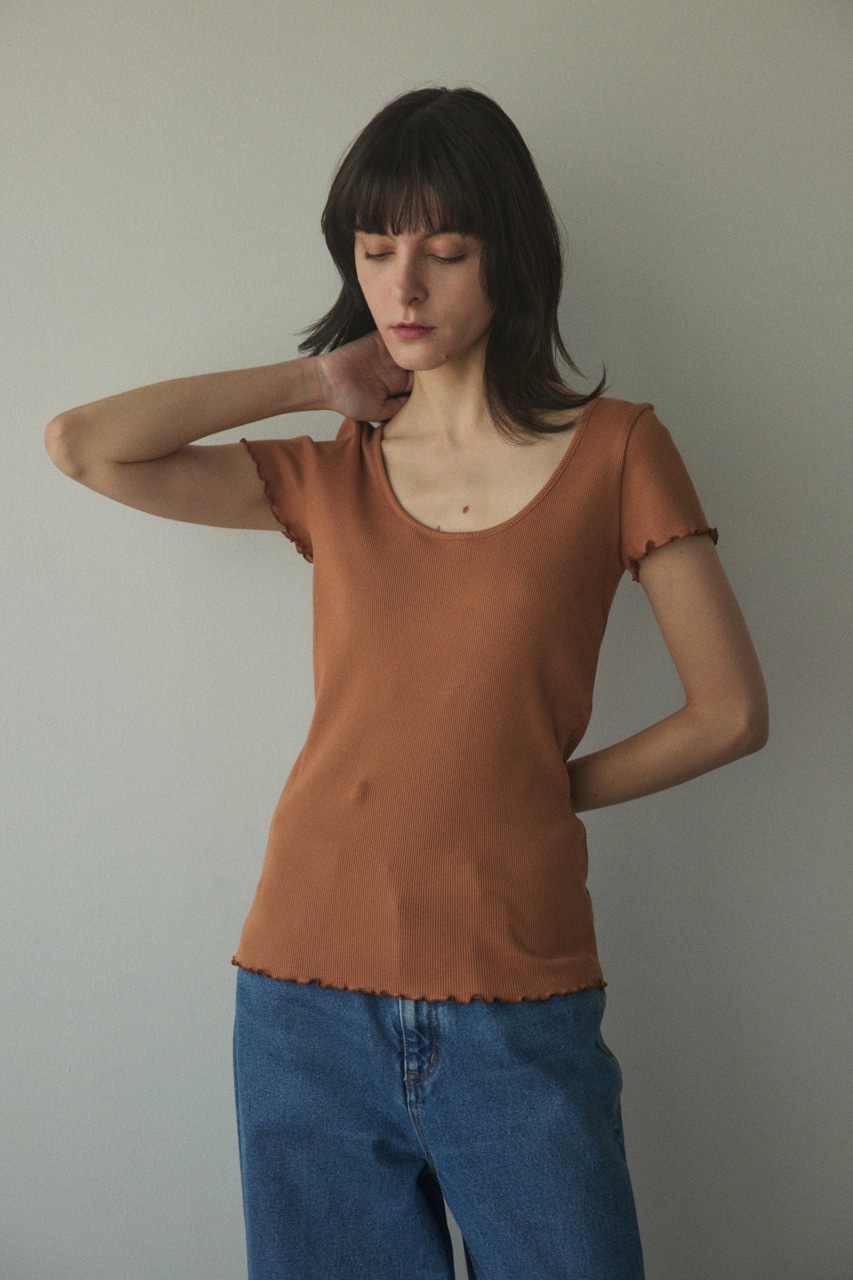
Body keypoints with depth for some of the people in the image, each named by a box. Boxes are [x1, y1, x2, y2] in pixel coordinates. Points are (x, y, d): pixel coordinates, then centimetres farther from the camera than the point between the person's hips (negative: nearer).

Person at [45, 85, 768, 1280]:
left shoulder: (614, 452, 0)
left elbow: (731, 712, 1)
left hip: (518, 1010, -2)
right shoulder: (331, 477, 7)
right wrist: (315, 380, 2)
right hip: (310, 1001, 2)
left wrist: (542, 789, 5)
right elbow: (79, 445, -3)